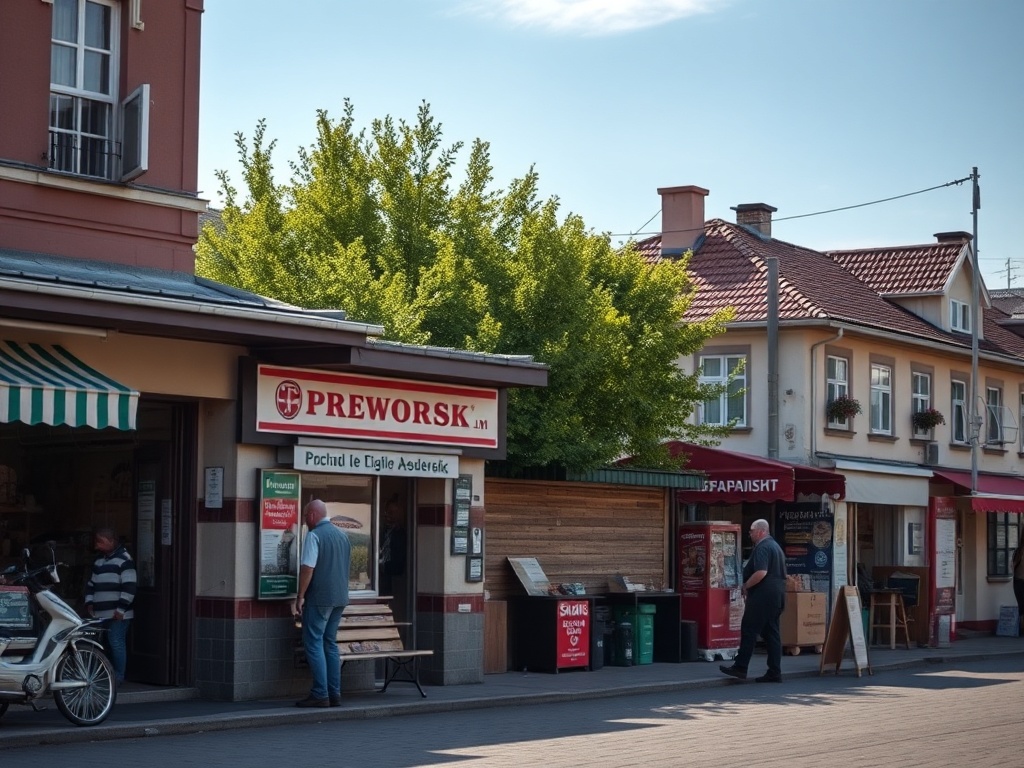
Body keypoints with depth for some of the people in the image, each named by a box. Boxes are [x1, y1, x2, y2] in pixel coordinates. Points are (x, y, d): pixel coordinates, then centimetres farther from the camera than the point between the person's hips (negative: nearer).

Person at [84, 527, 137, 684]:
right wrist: (89, 603, 15)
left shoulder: (124, 559, -8)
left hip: (117, 614, -8)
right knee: (108, 644, 8)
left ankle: (119, 676, -4)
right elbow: (91, 584, 27)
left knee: (116, 643, -9)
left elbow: (129, 587, -14)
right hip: (101, 613, 8)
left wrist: (121, 608, -17)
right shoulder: (99, 561, 20)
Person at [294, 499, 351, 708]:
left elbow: (308, 567, -17)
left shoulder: (314, 535, -11)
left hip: (319, 598, -8)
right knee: (330, 644, 12)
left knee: (314, 643, -4)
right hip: (340, 597, 8)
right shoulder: (342, 534, 13)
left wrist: (300, 596, -12)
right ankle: (335, 694, 10)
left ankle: (320, 694, -8)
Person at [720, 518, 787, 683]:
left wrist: (746, 586, -12)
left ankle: (740, 668, -6)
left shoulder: (762, 548, -12)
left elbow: (761, 572, -25)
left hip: (762, 595, -10)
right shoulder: (775, 546, 21)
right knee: (772, 632, 8)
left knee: (749, 630, -6)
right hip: (777, 594, 10)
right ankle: (775, 672, 6)